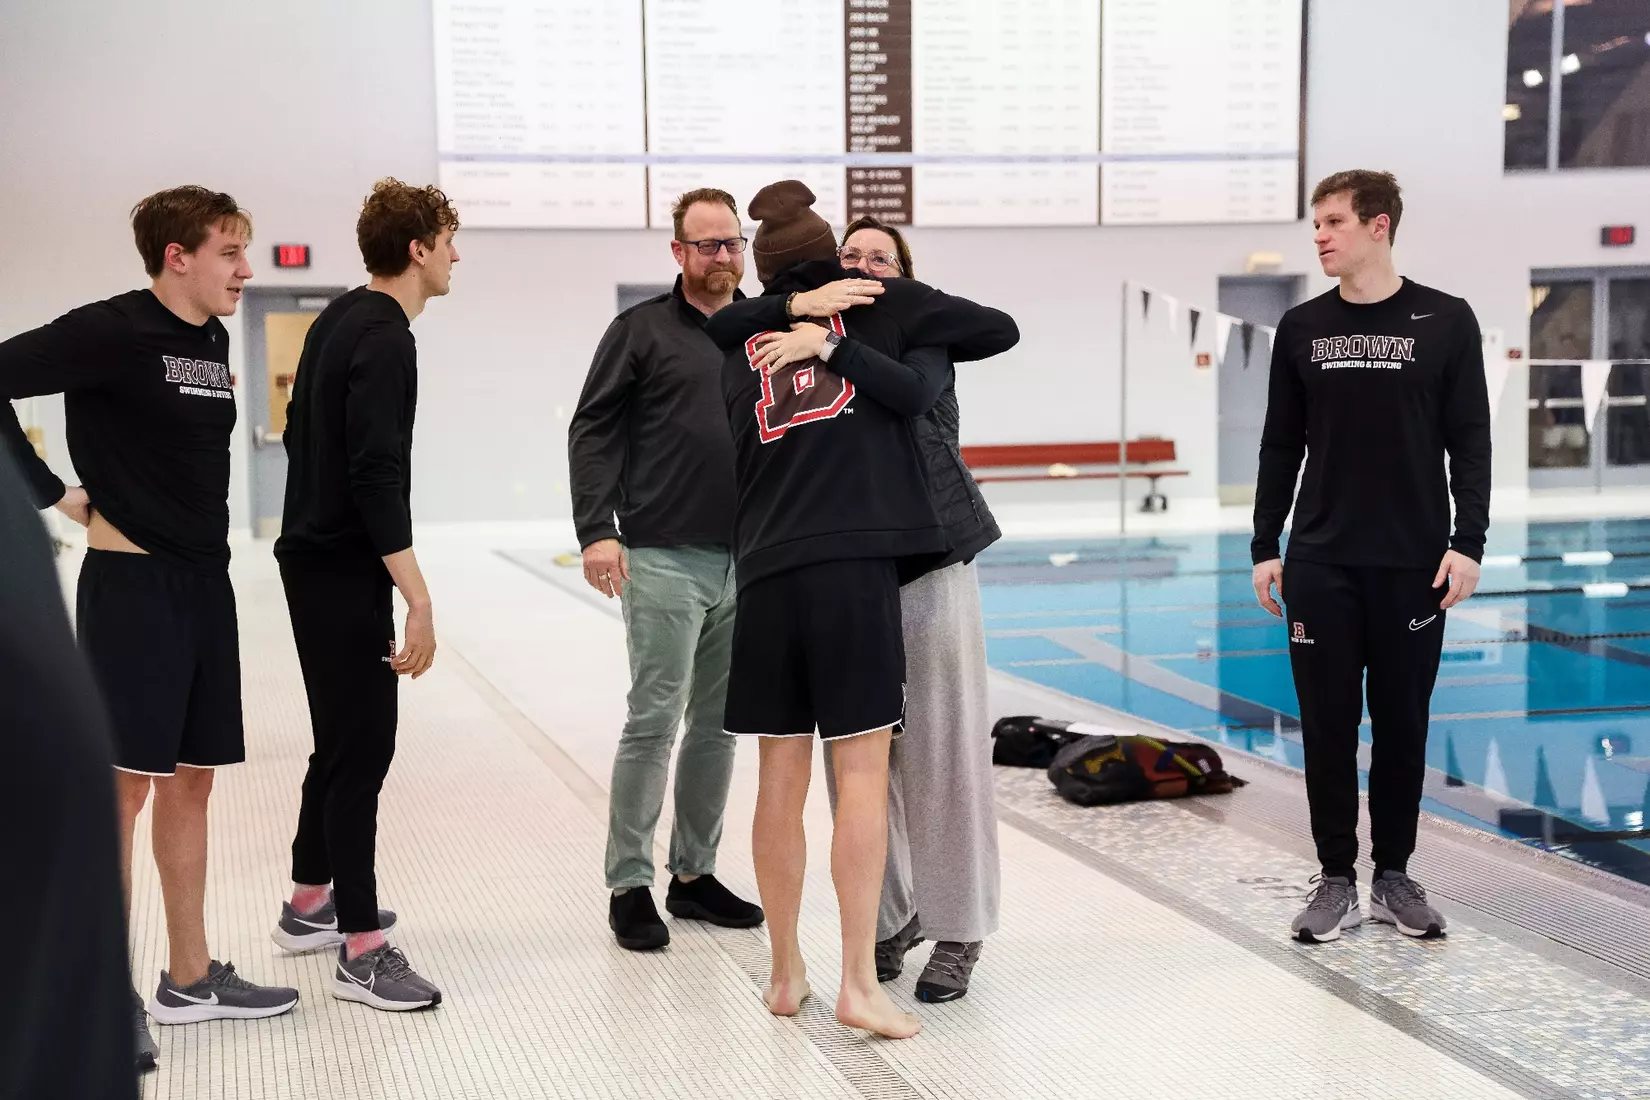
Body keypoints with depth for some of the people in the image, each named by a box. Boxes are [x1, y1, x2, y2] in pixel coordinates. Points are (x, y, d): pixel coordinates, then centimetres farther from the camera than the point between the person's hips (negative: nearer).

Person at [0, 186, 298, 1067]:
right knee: (122, 783, -4)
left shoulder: (212, 339, 11)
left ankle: (189, 978, 23)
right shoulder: (112, 331, -13)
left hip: (203, 582, 8)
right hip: (131, 583, -8)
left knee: (190, 779, 12)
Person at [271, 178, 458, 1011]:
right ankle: (361, 949, -1)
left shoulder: (338, 321, 12)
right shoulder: (383, 338, -17)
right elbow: (376, 475, -24)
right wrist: (418, 600, -26)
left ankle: (309, 904, 32)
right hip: (346, 572, -10)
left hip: (315, 560, 10)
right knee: (363, 749, -6)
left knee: (345, 740, 19)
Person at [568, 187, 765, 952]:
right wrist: (596, 529, -14)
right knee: (655, 721, -4)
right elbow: (593, 430, -3)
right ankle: (629, 886, 6)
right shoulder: (642, 330, 1)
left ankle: (693, 873, 22)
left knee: (719, 724, 10)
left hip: (749, 560, 5)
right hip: (664, 559, -4)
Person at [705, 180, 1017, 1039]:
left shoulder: (740, 347, 17)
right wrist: (925, 340, 32)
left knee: (782, 775, 8)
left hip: (766, 572, 4)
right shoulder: (881, 304, 11)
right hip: (855, 564, -3)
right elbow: (1001, 329, 17)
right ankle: (859, 984, -6)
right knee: (862, 770, -4)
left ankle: (785, 973, 17)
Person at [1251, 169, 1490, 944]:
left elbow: (1470, 442, -1)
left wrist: (1467, 542, -10)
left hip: (1413, 563, -1)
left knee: (1402, 724, 6)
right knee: (1328, 726, 4)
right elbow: (1281, 447, 8)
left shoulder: (1446, 322, -1)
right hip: (1320, 564, 2)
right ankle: (1337, 881, 14)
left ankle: (1395, 876, 20)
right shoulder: (1302, 329, 5)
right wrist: (1264, 547, 4)